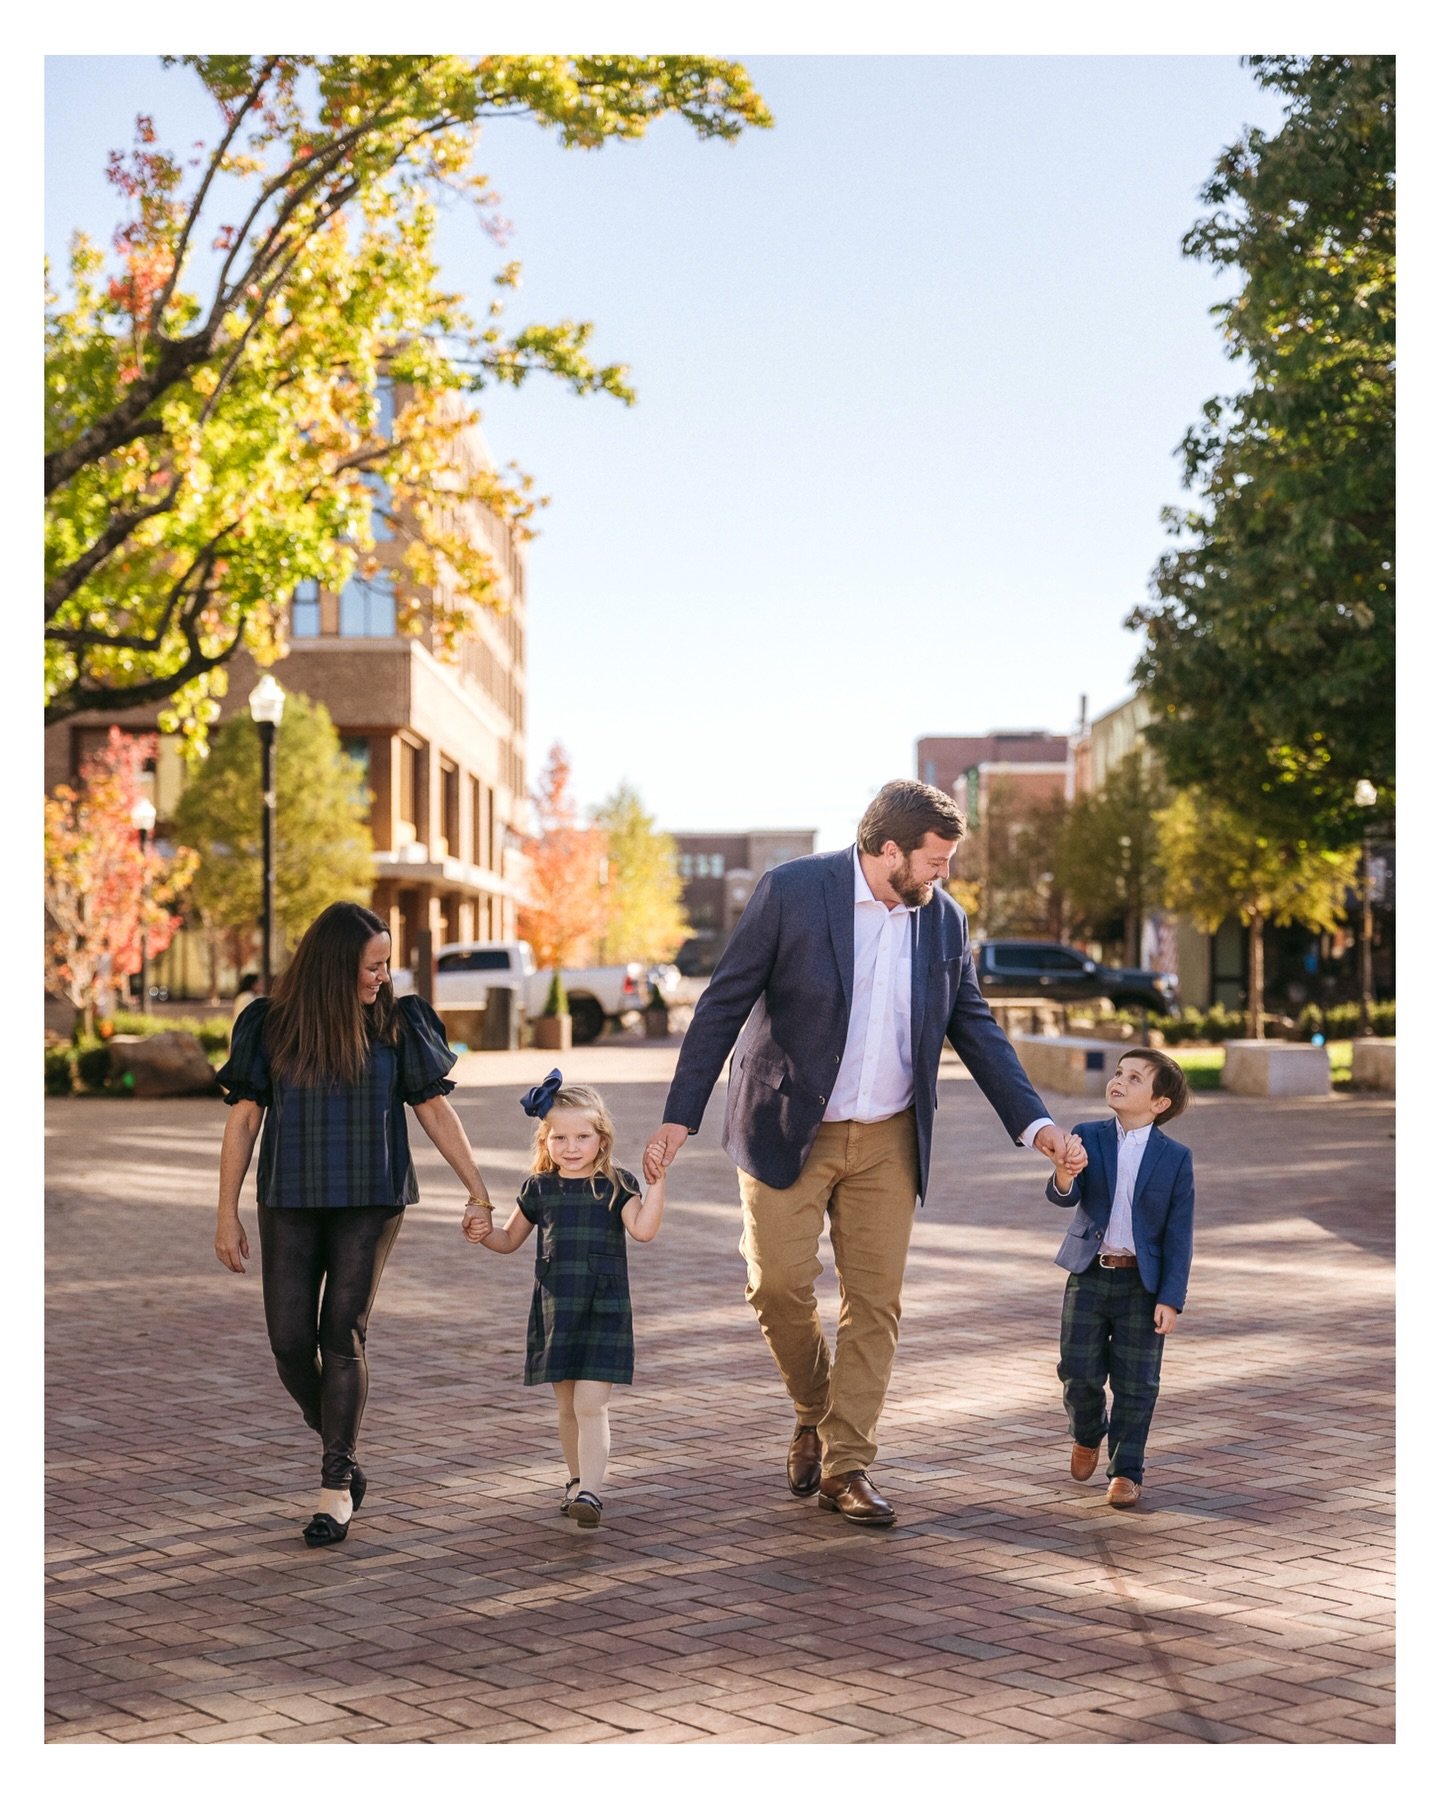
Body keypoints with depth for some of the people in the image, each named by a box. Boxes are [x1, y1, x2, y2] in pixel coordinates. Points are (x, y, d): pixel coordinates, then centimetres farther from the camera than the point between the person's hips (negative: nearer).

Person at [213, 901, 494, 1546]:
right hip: (289, 1203, 1)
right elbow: (244, 1119, 2)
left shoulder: (397, 1023, -1)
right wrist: (228, 1214, 1)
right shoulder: (271, 1025, -2)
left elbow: (435, 1110, 3)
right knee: (290, 1341, -2)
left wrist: (478, 1191, 0)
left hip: (369, 1202, -1)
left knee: (342, 1336, -5)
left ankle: (335, 1486, 3)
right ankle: (339, 1453, 22)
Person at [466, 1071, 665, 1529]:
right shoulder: (539, 1189, 6)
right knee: (567, 1407, 13)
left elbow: (643, 1230, -17)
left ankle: (589, 1491, -20)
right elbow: (510, 1240, 18)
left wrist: (658, 1181, -24)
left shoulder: (616, 1186, -2)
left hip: (604, 1310, -3)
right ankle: (577, 1479, 30)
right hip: (555, 1310, 3)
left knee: (591, 1405, -13)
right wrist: (483, 1232, -2)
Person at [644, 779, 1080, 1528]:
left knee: (875, 1300, 1)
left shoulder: (943, 918, 1)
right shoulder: (790, 892, -13)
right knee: (779, 1284, -6)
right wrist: (680, 1116, -13)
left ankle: (845, 1465, 10)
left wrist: (1033, 1122, -1)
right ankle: (814, 1412, 22)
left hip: (887, 1140, 4)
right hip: (787, 1130, -3)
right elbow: (724, 1004, -10)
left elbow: (974, 1025, 9)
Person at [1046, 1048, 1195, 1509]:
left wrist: (1170, 1299, -10)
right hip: (1089, 1276, 1)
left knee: (1136, 1382, 3)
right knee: (1078, 1372, 5)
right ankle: (1087, 1435, 35)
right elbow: (1062, 1196, -16)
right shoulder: (1088, 1139, -2)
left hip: (1142, 1284, -1)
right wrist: (1066, 1174, -40)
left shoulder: (1175, 1158, -5)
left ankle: (1126, 1470, 17)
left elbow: (1179, 1235, -4)